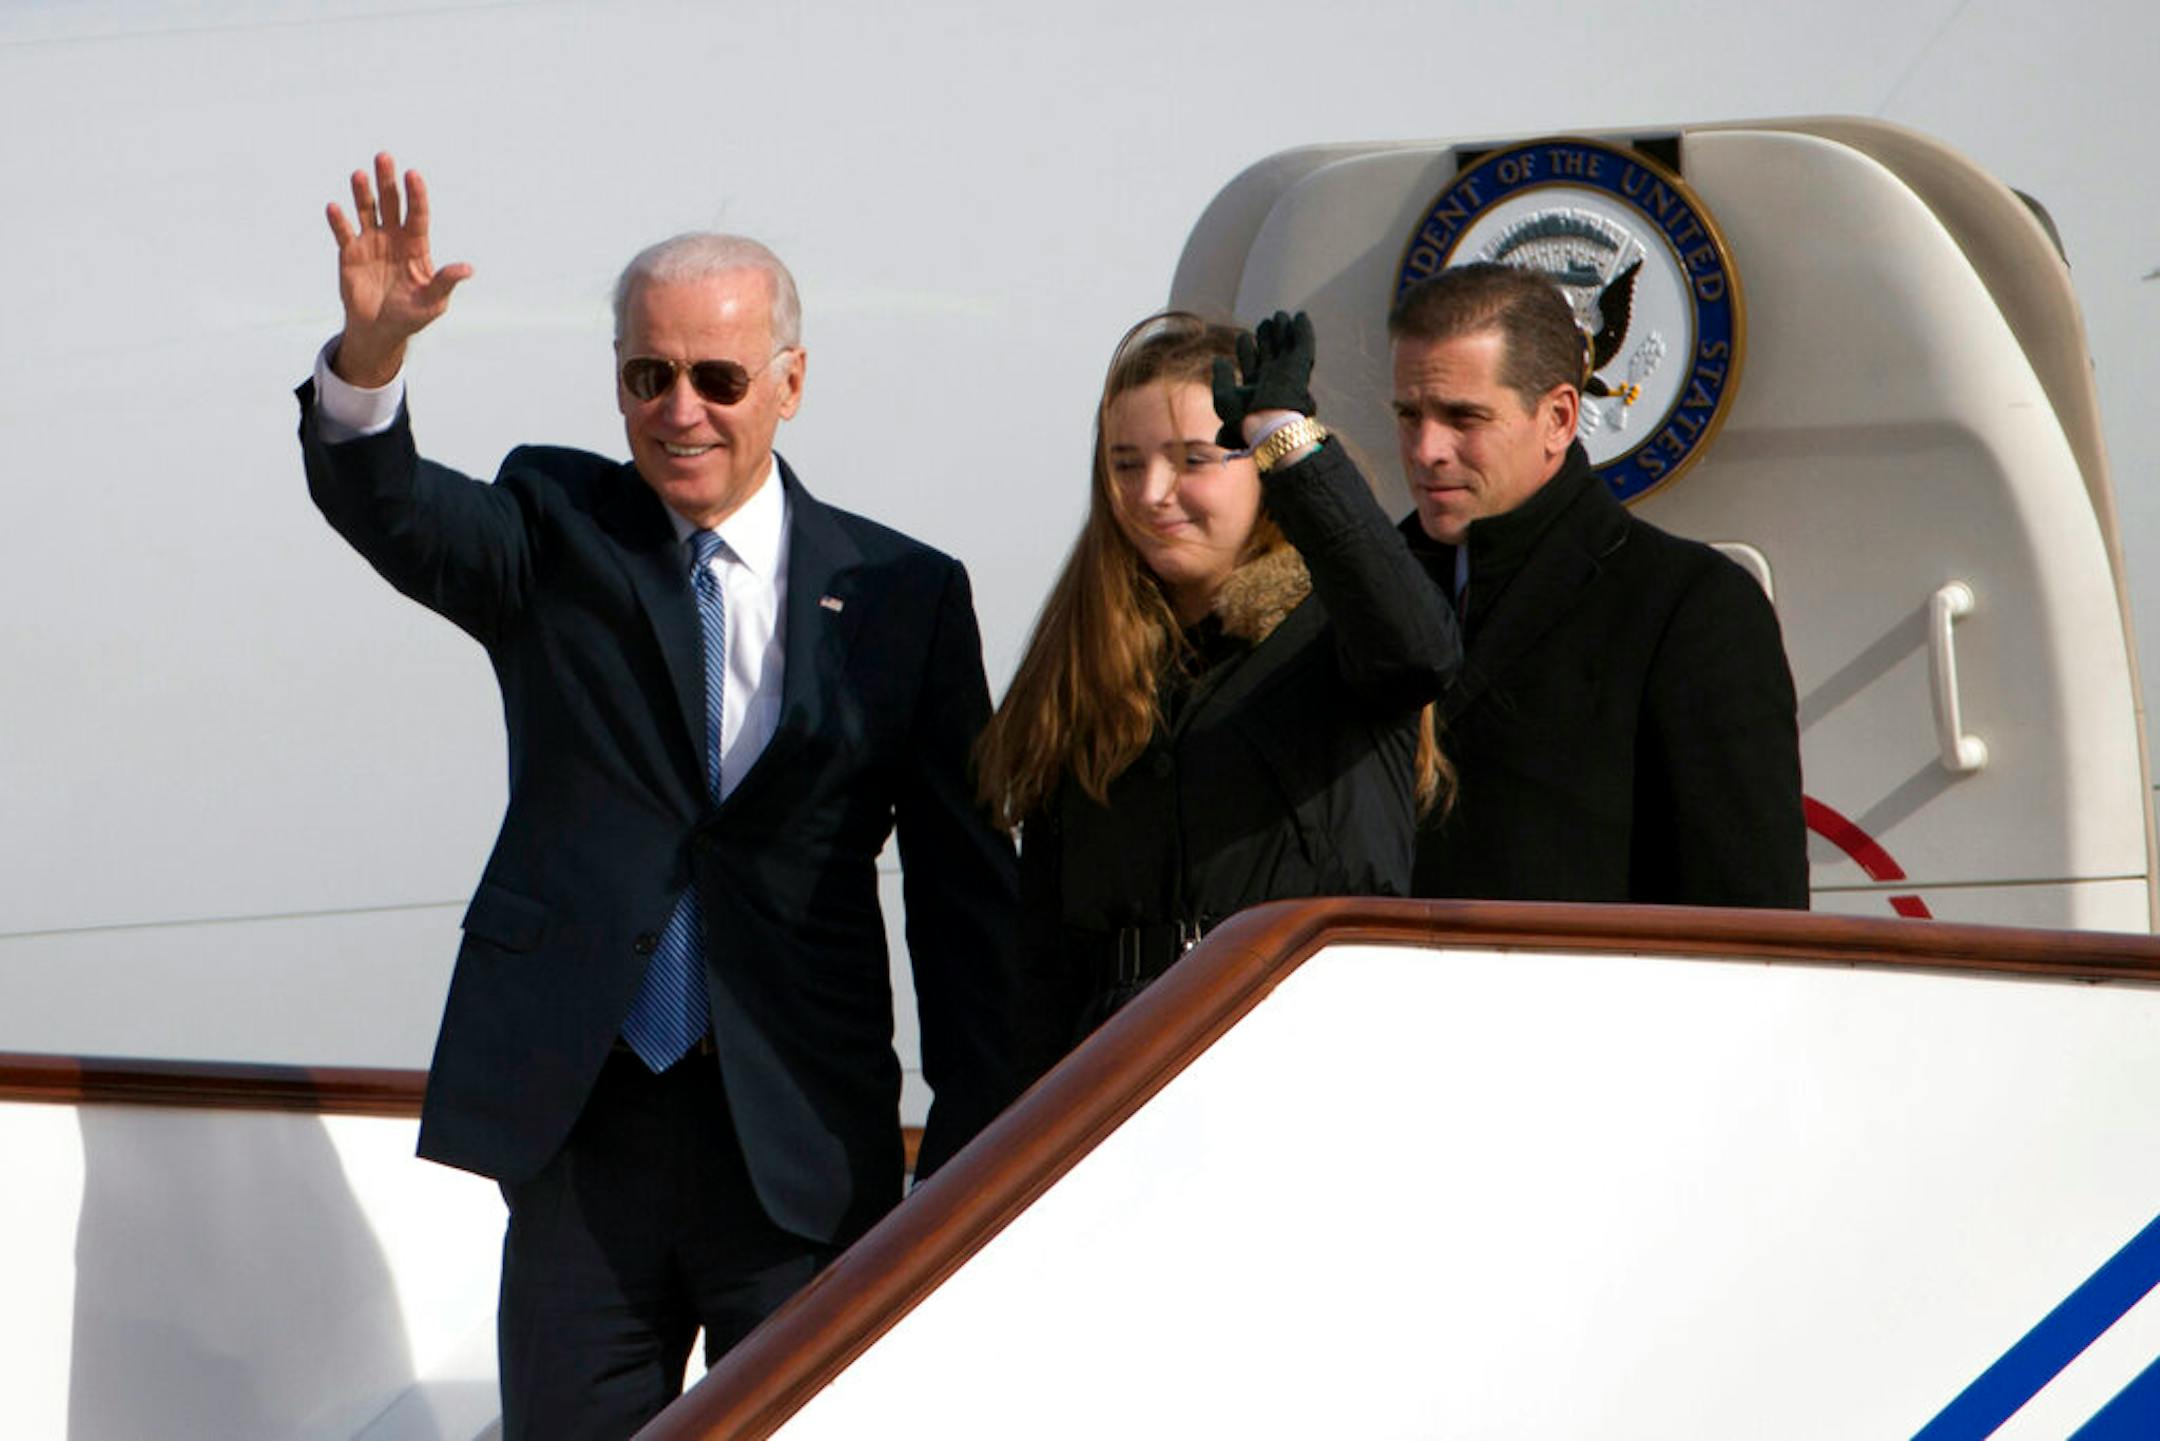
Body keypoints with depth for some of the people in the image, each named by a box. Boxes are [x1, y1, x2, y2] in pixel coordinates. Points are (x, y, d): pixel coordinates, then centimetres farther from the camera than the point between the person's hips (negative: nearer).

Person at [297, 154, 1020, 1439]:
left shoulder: (904, 596, 5)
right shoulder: (556, 537, 6)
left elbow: (964, 890, 5)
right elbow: (388, 512, -14)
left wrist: (975, 1146, 0)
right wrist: (371, 350, -35)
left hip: (805, 1142, -1)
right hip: (583, 1118, 1)